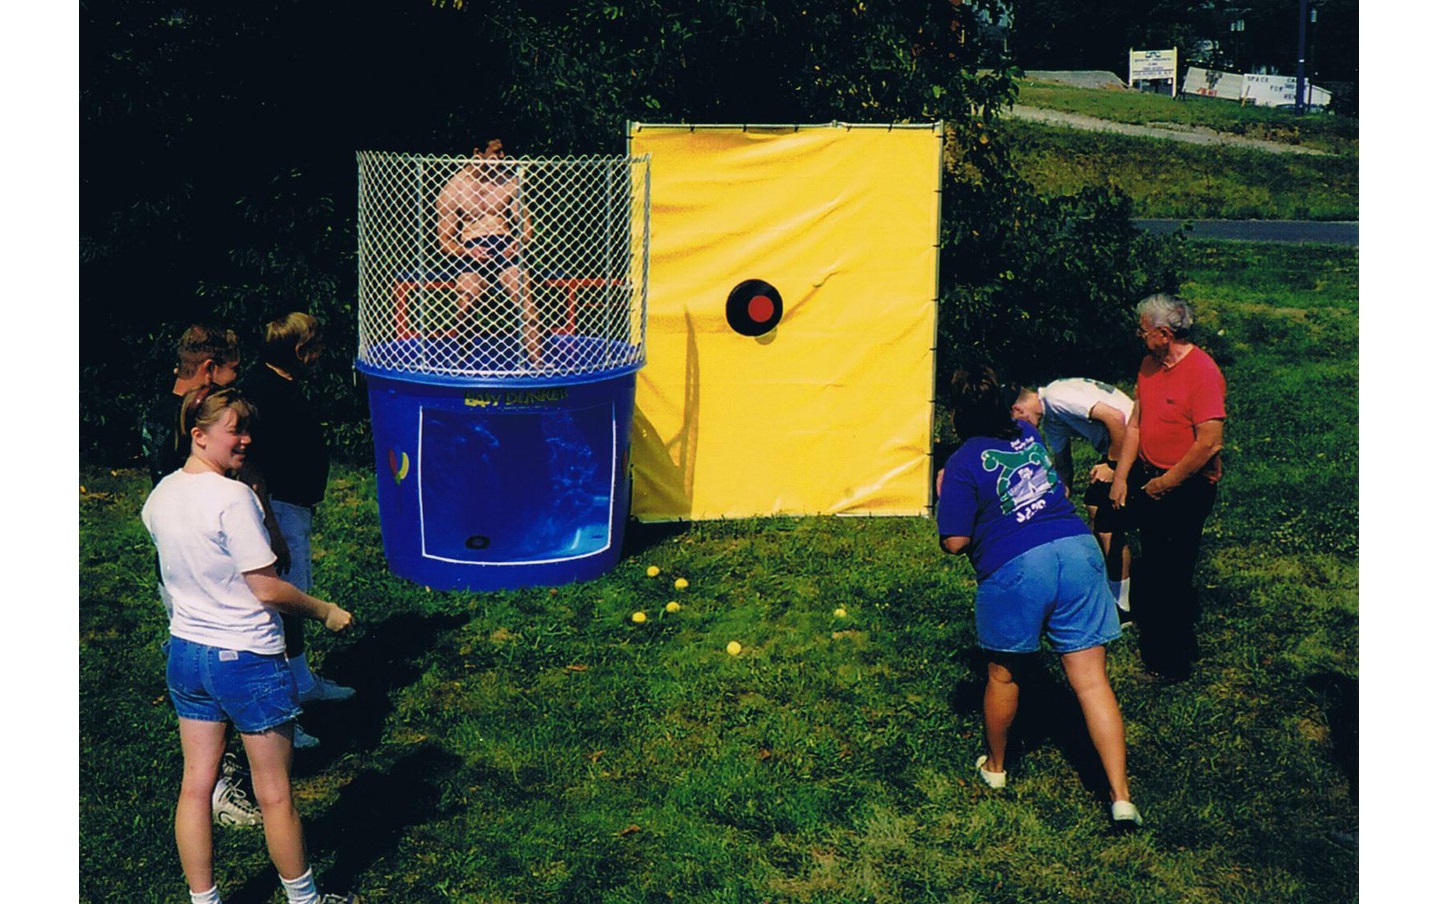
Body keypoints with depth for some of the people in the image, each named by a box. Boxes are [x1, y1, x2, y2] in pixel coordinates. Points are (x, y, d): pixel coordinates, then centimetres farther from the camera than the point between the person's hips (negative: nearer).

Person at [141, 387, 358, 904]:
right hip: (247, 659, -7)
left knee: (195, 786, 12)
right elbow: (267, 589, -19)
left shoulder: (160, 496, 2)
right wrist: (325, 612, -6)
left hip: (185, 652, 7)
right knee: (274, 794, 7)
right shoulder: (233, 497, -21)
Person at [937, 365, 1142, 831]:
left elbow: (954, 542, -5)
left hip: (1015, 568, -4)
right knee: (1091, 678, 2)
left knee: (1003, 674, 19)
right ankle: (1121, 797, -3)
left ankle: (995, 766, 39)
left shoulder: (964, 463, -4)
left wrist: (945, 499, 10)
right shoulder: (1028, 434, 14)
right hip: (1078, 549, 4)